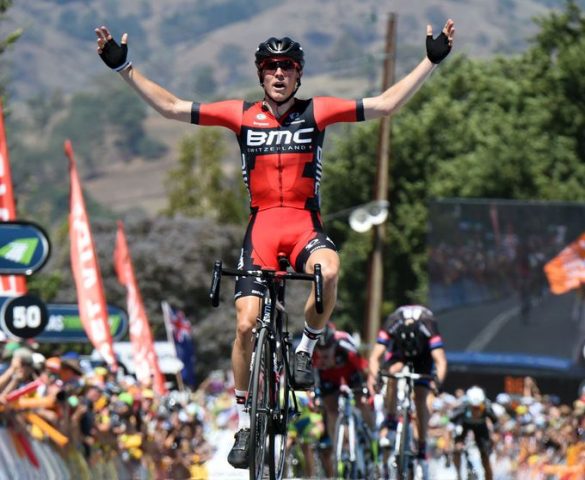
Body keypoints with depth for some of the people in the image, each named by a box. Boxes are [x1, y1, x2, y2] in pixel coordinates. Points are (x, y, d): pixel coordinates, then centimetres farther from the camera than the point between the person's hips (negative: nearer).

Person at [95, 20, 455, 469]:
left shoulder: (317, 111, 3)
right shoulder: (243, 115, 4)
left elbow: (385, 104, 1)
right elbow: (172, 107, 5)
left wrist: (431, 60, -4)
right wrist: (124, 67, 1)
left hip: (306, 224, -1)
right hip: (261, 226, 1)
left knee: (328, 270, -36)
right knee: (246, 324, -11)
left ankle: (306, 348, -8)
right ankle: (245, 421, 7)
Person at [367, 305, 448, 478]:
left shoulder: (428, 327, -39)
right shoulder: (392, 325, -37)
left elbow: (440, 360, -44)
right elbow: (375, 355, -41)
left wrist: (438, 380, -61)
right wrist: (373, 376, -59)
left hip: (423, 354, -1)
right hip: (397, 350, 1)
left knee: (421, 398, -13)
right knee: (394, 372, -32)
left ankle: (422, 451, -6)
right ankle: (390, 423, -20)